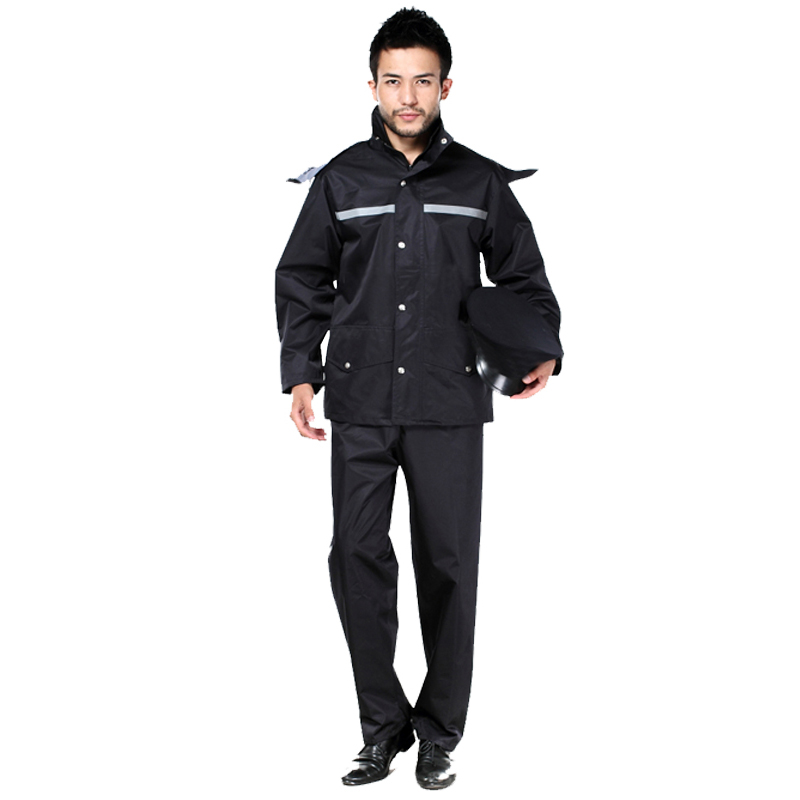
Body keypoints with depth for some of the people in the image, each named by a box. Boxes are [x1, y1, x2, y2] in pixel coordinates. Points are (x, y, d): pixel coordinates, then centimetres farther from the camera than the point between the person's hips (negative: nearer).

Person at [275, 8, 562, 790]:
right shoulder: (340, 181, 6)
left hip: (449, 406, -1)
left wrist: (541, 352, -5)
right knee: (357, 558, -1)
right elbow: (301, 281, 11)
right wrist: (301, 374, 0)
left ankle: (439, 733, 18)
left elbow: (524, 278, 12)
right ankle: (383, 725, 14)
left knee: (449, 565, 3)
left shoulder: (482, 184, 5)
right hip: (360, 407, 1)